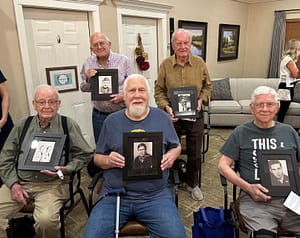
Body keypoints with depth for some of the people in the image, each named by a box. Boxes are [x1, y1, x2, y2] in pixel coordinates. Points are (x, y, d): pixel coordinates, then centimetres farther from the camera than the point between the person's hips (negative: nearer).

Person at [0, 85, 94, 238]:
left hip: (52, 183, -3)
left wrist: (66, 169, -13)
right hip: (20, 181, 3)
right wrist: (13, 184, -1)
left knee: (46, 220, -28)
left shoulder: (69, 125, 2)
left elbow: (85, 155, 4)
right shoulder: (22, 126, 11)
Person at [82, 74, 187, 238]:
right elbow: (97, 157, 12)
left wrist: (171, 156, -5)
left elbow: (176, 146, 18)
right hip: (114, 195, 1)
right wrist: (108, 160, -11)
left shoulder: (162, 117, 7)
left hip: (156, 195, 0)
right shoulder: (112, 121, 7)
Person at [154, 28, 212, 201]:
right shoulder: (165, 65, -6)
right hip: (172, 115, 0)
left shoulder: (200, 63, -3)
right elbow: (159, 91, -1)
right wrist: (166, 106, -16)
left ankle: (193, 183, 38)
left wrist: (201, 100, -10)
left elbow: (207, 86, 8)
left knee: (195, 154, 13)